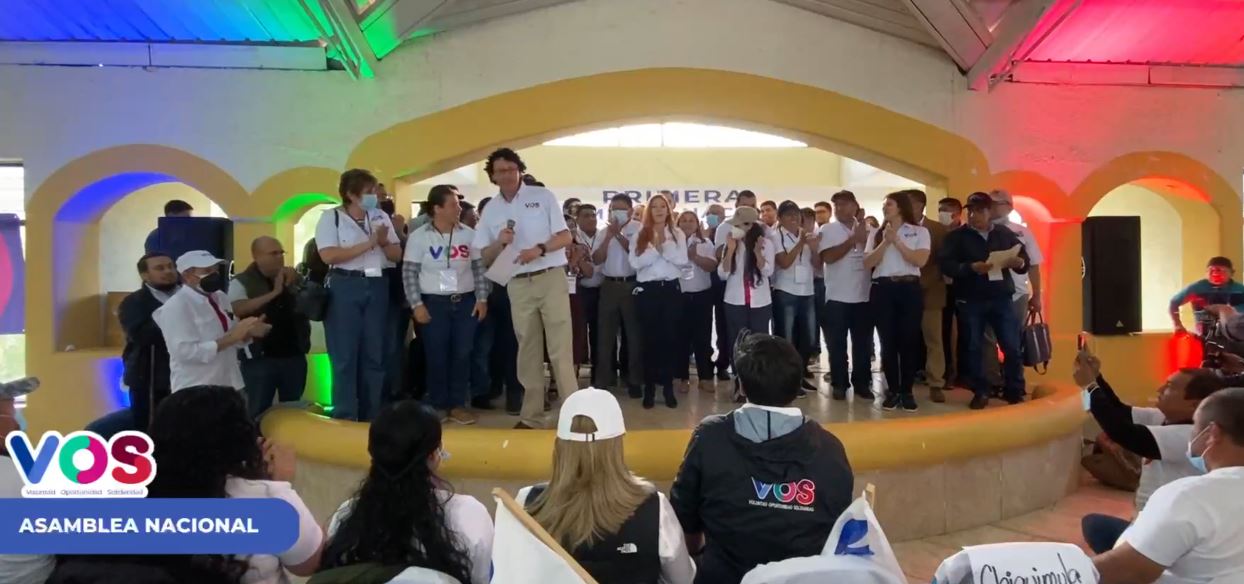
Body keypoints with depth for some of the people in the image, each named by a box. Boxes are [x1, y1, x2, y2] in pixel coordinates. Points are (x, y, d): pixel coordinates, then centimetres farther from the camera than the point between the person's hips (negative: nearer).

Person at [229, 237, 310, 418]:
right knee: (259, 411, 3)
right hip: (260, 358, -4)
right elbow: (238, 309, -18)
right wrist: (274, 293, -20)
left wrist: (294, 284, -7)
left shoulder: (294, 279, 11)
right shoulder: (241, 282, -2)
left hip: (295, 356, 4)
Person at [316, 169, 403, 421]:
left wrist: (384, 242, -8)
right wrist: (368, 243, -16)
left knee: (375, 354, 9)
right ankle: (345, 417, 8)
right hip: (345, 287, -5)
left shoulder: (381, 217, 11)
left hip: (377, 286, 5)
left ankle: (371, 415, 20)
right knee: (345, 355, -1)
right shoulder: (331, 217, -3)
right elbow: (328, 256, -16)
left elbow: (397, 255, 13)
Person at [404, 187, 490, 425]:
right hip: (433, 303, -2)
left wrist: (482, 299, 2)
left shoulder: (469, 234, 5)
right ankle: (438, 406, 13)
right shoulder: (419, 236, -3)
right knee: (436, 356, 1)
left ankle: (458, 405, 13)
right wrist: (417, 305, -9)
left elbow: (479, 268, 8)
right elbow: (409, 273, -3)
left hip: (466, 302, 3)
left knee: (462, 355, 3)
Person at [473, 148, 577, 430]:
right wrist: (500, 242, -12)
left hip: (551, 278, -3)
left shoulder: (543, 196, 0)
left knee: (560, 348, -6)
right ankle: (531, 416, 14)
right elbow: (485, 257, 8)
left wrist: (539, 249, -21)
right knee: (528, 350, 7)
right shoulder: (490, 210, 8)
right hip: (518, 285, 3)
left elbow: (566, 237, -4)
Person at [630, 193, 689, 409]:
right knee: (649, 338, 2)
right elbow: (635, 262, -7)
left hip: (671, 289, 1)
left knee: (669, 337, 2)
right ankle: (649, 389, 9)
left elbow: (683, 261, -6)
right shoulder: (639, 235, 6)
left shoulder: (678, 234, 7)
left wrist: (664, 245, -12)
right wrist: (655, 248, -14)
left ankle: (668, 387, 11)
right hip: (647, 290, 0)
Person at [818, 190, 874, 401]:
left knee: (863, 342, 9)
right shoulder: (828, 229, -1)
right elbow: (828, 257, -15)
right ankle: (839, 384, 13)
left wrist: (863, 235, -10)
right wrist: (853, 239, -13)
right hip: (837, 296, -3)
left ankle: (862, 383, 19)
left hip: (864, 295, 3)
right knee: (838, 342, 4)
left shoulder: (866, 229, 8)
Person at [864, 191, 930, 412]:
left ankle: (907, 392, 9)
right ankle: (892, 391, 11)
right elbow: (868, 263, 0)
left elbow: (920, 260, -9)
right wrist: (886, 242, -8)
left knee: (909, 340, -1)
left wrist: (897, 241, -9)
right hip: (882, 289, 2)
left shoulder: (920, 232, 5)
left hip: (909, 289, -2)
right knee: (888, 341, 2)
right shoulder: (877, 234, 12)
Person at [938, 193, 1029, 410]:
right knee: (973, 348, 4)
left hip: (1002, 298, 2)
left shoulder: (1006, 233, 10)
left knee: (1012, 347, 0)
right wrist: (971, 268, -25)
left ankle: (1015, 393, 13)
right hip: (970, 301, -1)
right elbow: (946, 265, -9)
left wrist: (1018, 263, -12)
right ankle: (980, 393, 14)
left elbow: (1025, 259, 12)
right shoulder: (956, 236, 2)